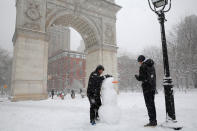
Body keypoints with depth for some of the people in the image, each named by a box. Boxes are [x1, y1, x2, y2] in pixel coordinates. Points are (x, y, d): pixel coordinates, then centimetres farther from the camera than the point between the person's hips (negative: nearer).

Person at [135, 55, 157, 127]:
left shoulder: (143, 66, -11)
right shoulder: (152, 65, 14)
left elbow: (141, 78, -15)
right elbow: (154, 76, 17)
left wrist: (136, 76, 5)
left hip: (147, 88, -8)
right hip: (153, 87, 8)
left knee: (149, 105, -2)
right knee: (152, 104, 15)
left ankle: (152, 121, 2)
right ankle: (154, 121, 23)